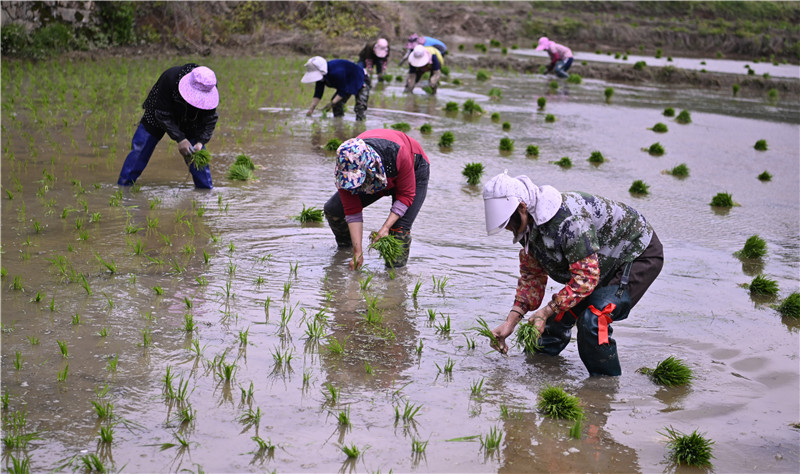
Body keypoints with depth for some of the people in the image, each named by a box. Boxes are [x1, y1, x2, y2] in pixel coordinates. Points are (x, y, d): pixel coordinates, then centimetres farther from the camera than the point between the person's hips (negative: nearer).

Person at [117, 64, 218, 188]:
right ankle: (123, 186, 3)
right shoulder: (169, 78, -39)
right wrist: (180, 139, -39)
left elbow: (210, 119, -20)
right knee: (140, 148, -7)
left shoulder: (209, 88, -29)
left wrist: (200, 142, -36)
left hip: (189, 121, 2)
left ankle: (206, 191, 10)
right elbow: (163, 115, -32)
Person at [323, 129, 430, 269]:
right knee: (332, 210, -4)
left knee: (400, 229, -24)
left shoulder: (397, 153, -45)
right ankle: (344, 249, 23)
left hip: (414, 172, -4)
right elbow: (352, 211, -24)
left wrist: (386, 227, -38)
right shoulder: (345, 166, -33)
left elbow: (406, 195, -30)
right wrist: (357, 251, -27)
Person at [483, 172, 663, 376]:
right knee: (562, 312, 6)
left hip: (641, 254, -9)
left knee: (593, 320, -23)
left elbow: (586, 277, -34)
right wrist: (510, 322, -6)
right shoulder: (528, 223, -6)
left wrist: (545, 312, -30)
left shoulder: (569, 220, -37)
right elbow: (531, 275, 3)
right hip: (607, 259, 9)